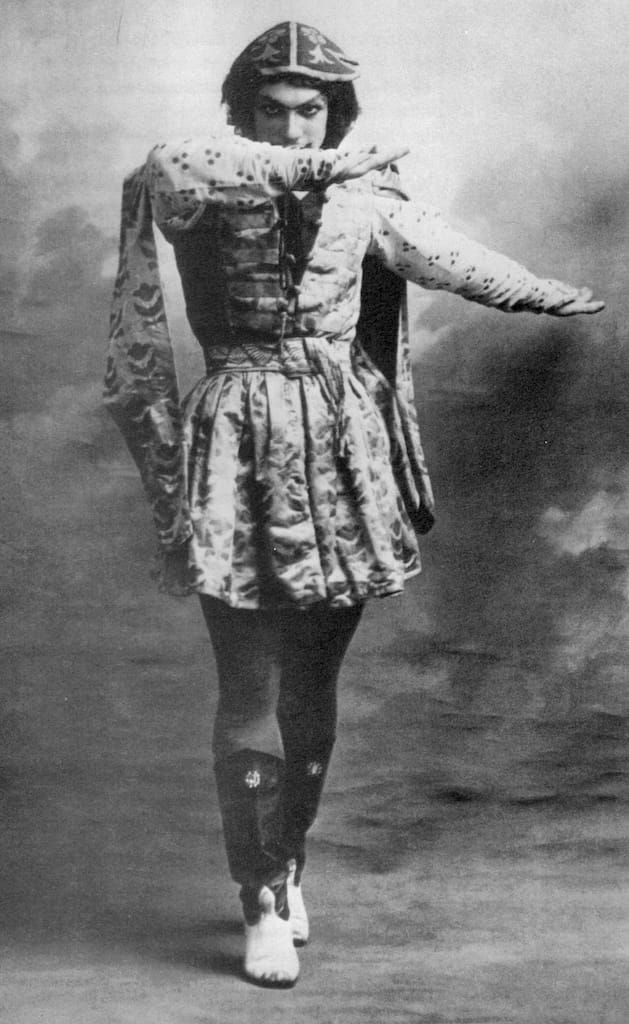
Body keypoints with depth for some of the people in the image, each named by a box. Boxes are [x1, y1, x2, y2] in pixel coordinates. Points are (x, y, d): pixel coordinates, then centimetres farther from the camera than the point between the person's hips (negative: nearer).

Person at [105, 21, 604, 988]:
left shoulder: (362, 199, 8)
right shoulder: (200, 198, -4)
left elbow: (446, 252, 16)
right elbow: (171, 165, -25)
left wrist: (545, 292, 21)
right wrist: (311, 170, -24)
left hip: (343, 450, 3)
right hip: (243, 451, -3)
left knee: (312, 690, 9)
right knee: (251, 696, -3)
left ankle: (287, 863, 29)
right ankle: (263, 904, 10)